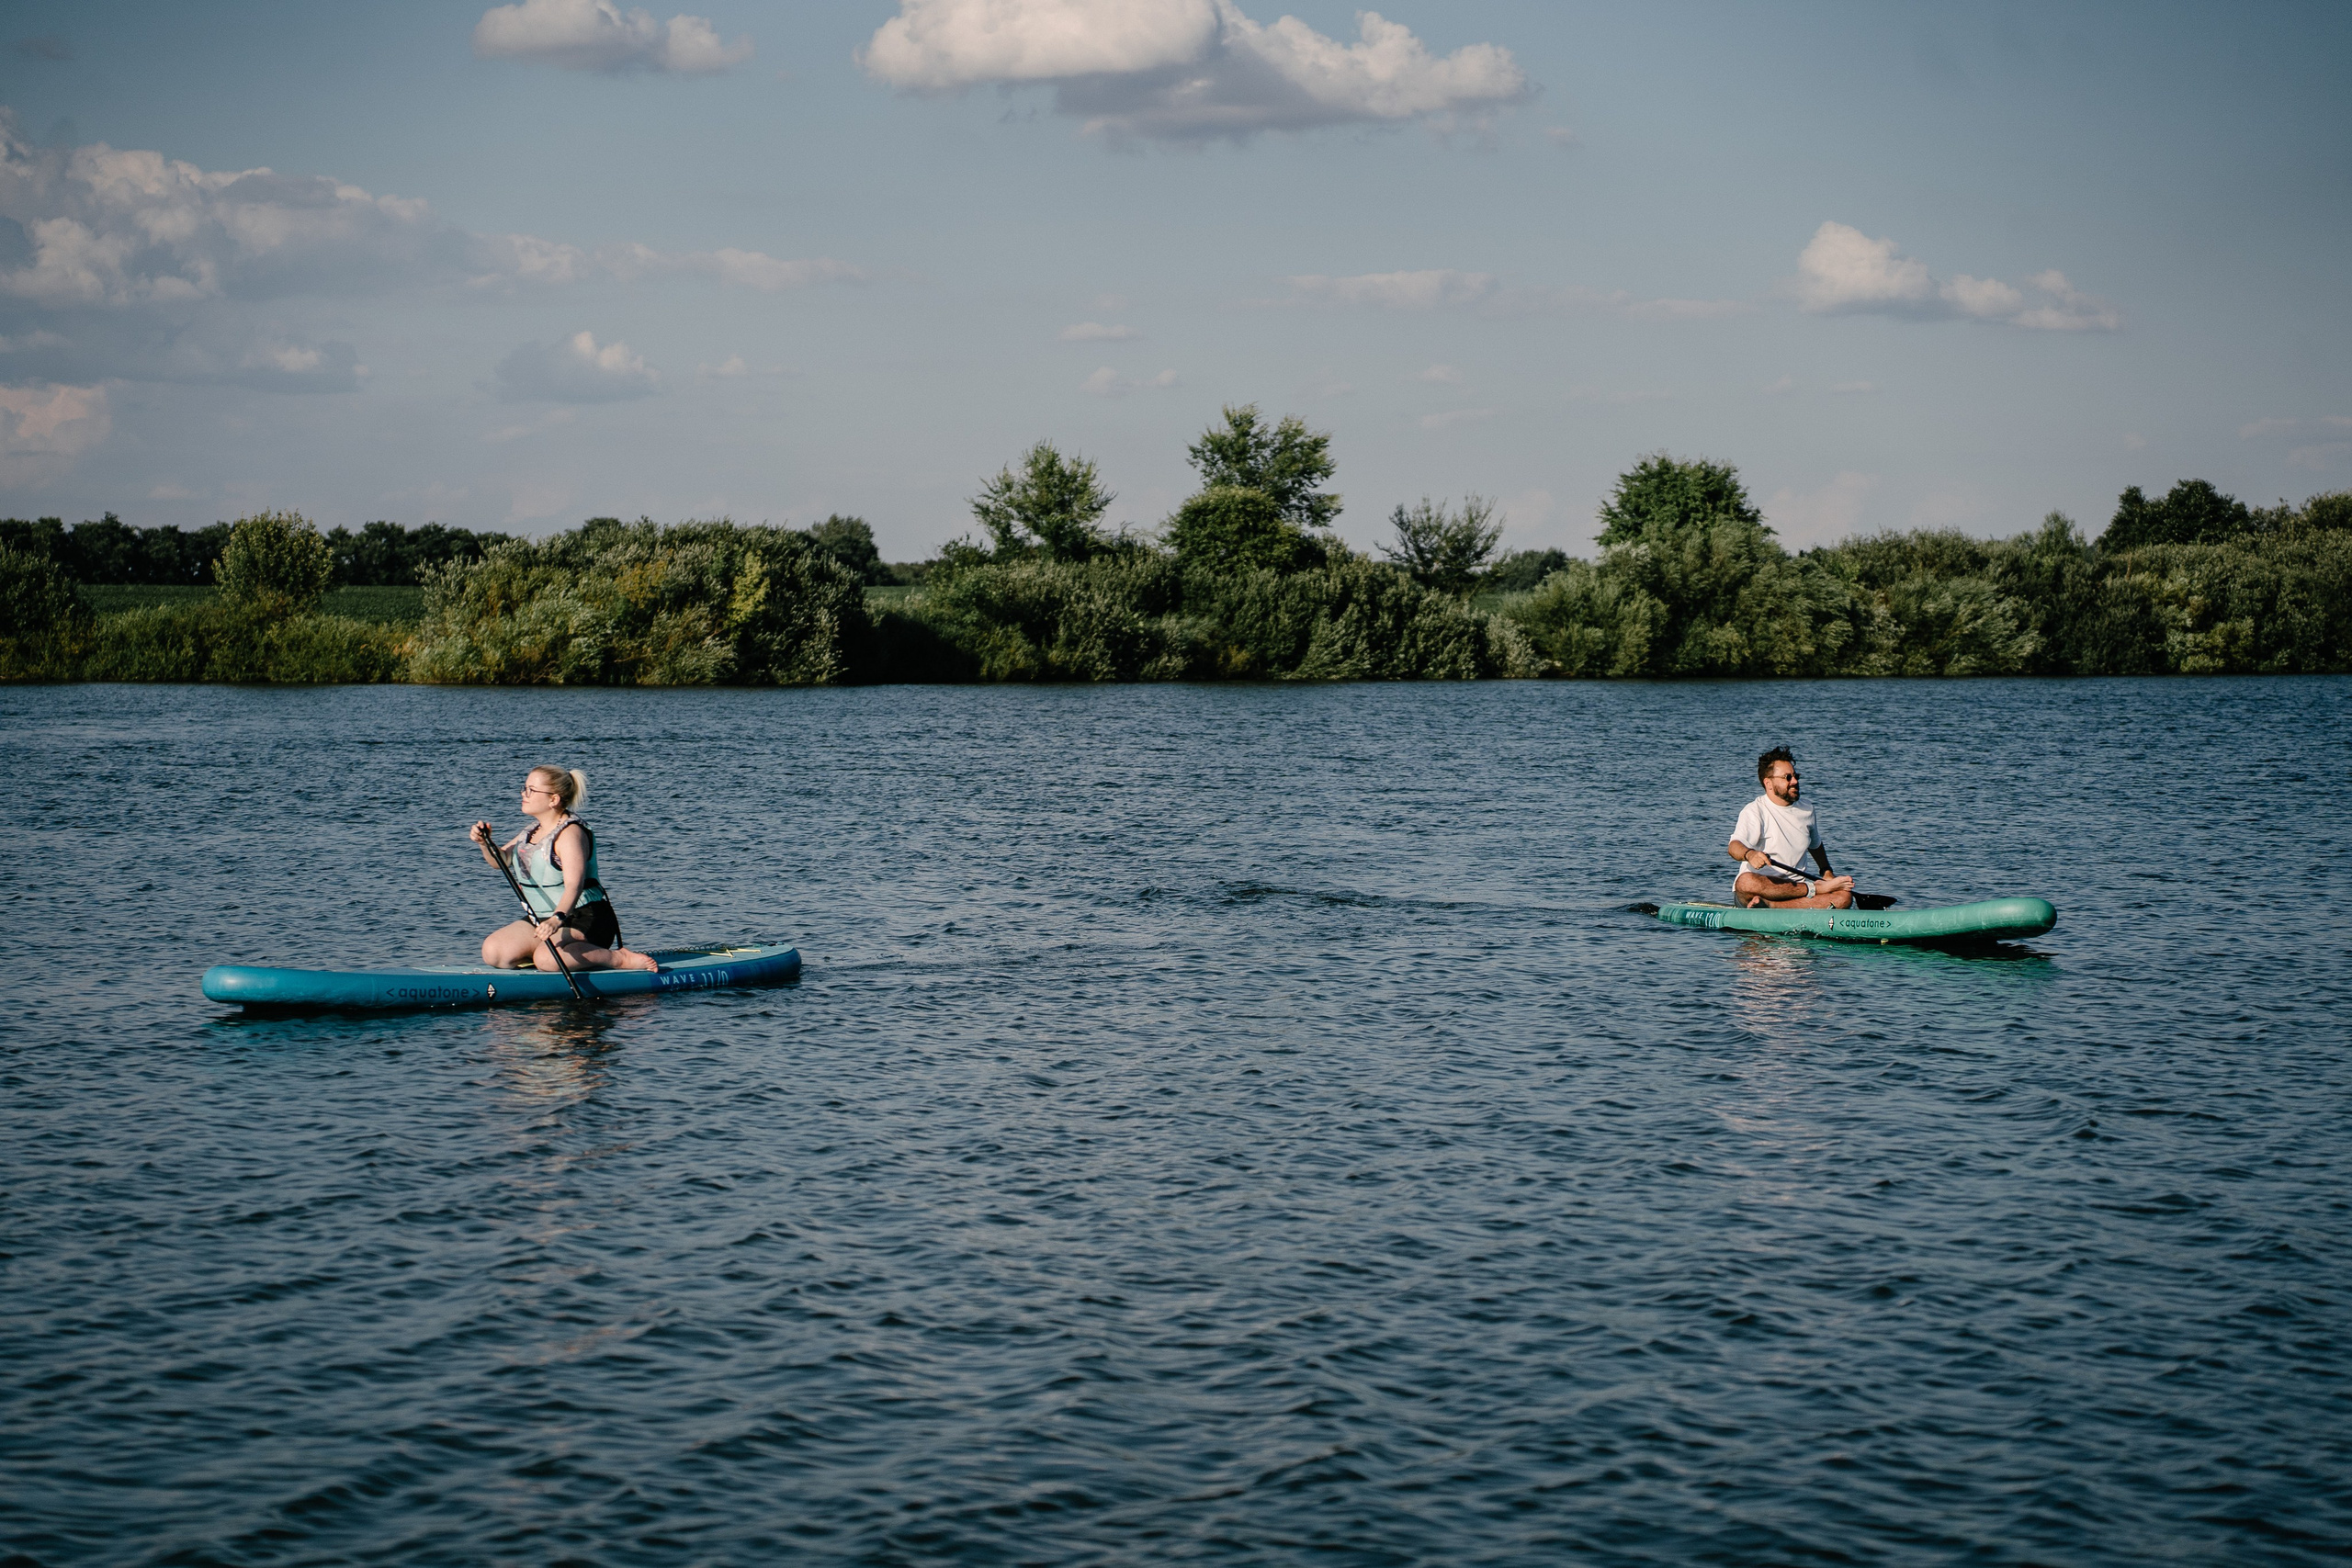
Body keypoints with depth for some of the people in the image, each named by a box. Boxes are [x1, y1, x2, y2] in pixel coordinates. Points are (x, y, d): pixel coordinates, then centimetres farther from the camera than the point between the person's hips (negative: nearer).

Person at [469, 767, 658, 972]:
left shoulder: (570, 832, -17)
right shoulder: (533, 830, 13)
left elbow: (574, 885, -30)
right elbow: (501, 860, 12)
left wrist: (557, 919, -47)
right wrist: (486, 843, -10)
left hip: (584, 920, -9)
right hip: (543, 920, 9)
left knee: (547, 958, -36)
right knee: (492, 952, -10)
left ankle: (619, 959, -20)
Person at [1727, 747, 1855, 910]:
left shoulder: (1806, 810, 12)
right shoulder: (1754, 811, -7)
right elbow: (1735, 846, -24)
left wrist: (1827, 872, 20)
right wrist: (1750, 854, -45)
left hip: (1796, 887, 5)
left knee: (1844, 897, -20)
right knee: (1746, 882, -40)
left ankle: (1771, 905, -29)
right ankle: (1817, 889, -25)